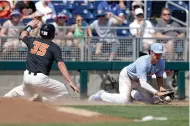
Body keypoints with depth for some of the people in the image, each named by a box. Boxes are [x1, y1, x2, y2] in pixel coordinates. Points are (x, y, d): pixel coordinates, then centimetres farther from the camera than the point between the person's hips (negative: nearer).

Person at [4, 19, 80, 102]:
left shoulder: (32, 41, 11)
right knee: (62, 90, 9)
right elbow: (60, 64, -11)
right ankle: (39, 98, -7)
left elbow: (22, 36, 34)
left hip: (27, 77, 5)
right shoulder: (54, 47, 0)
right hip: (40, 79, -5)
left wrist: (30, 26, 51)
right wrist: (70, 82, -16)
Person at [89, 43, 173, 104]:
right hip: (126, 75, -8)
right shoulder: (143, 62, -40)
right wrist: (156, 92, -53)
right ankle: (101, 95, -4)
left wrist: (161, 87, -19)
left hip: (138, 80, 8)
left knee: (152, 100, 5)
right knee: (124, 100, -28)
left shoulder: (161, 63, -18)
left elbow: (159, 77, 1)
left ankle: (133, 93, 30)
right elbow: (143, 83, -45)